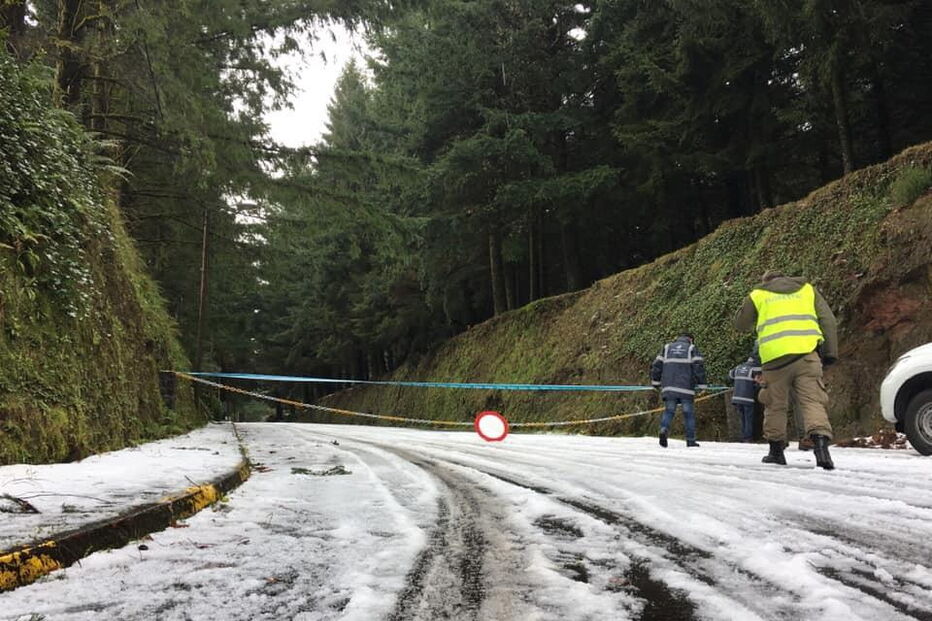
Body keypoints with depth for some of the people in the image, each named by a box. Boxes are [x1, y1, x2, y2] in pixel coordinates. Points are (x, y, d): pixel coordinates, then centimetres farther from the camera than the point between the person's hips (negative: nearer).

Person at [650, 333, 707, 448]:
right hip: (686, 388, -2)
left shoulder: (667, 347, 15)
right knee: (689, 413, 6)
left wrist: (655, 382, 17)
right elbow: (699, 367, -3)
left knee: (669, 411, 5)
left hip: (669, 387, 2)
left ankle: (664, 429, -22)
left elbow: (656, 365, 10)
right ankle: (691, 440, 8)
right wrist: (701, 385, 0)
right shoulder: (692, 349, 6)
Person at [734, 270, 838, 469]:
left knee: (775, 404, 12)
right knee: (812, 400, -2)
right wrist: (830, 352, 12)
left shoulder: (757, 295, 16)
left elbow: (741, 324, 23)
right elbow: (829, 322, 14)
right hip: (806, 354, 1)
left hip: (775, 357, 0)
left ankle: (776, 450, 17)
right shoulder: (807, 289, 21)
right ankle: (820, 443, -22)